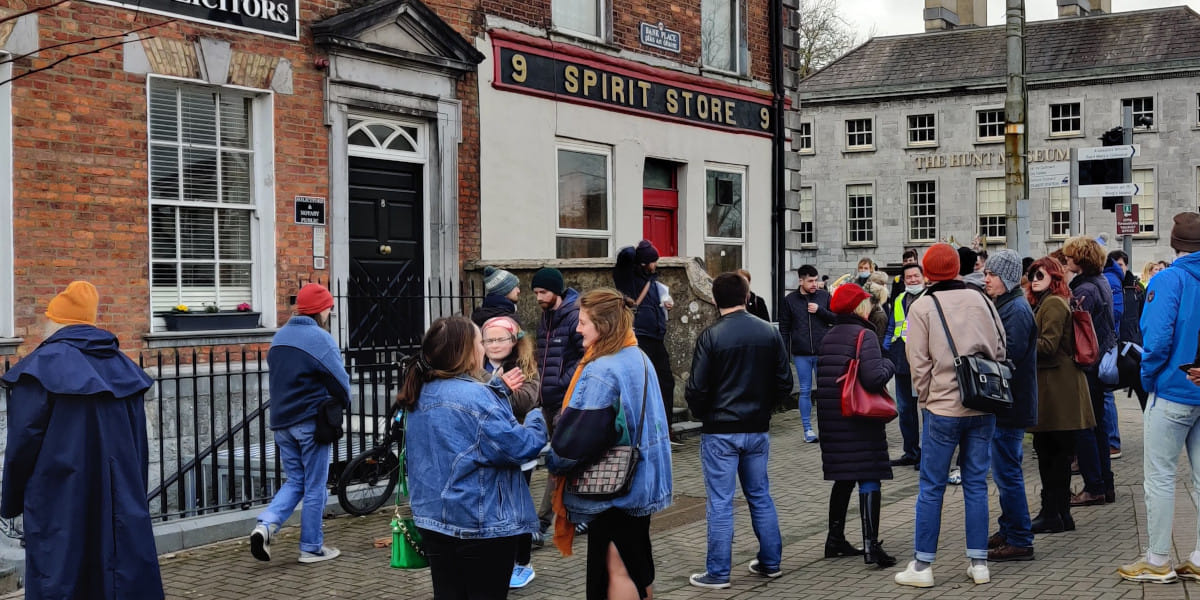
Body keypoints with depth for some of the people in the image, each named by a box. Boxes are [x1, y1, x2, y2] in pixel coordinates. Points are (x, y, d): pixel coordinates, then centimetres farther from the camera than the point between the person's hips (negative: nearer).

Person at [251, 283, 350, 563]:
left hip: (281, 422, 6)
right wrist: (343, 403, 7)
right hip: (311, 423, -6)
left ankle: (266, 524, -5)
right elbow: (340, 381, -13)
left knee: (294, 481, 17)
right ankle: (312, 547, 13)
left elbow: (275, 372, 15)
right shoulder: (320, 338, -14)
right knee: (315, 486, 6)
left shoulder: (279, 336, 9)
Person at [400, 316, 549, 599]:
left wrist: (498, 392, 15)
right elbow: (519, 448, -20)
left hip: (433, 518, 8)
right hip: (482, 524, -8)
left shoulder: (421, 395, 6)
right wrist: (537, 419, -1)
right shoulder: (475, 395, -20)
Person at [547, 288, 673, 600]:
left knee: (615, 568, 0)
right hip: (642, 481, 9)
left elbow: (578, 435, -24)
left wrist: (553, 461, -5)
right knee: (637, 563, 19)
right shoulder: (640, 360, 6)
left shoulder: (600, 372, -23)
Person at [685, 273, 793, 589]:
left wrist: (703, 414, 6)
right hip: (757, 429, 4)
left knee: (720, 503, 1)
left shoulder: (710, 336, -13)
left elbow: (696, 389, -13)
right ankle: (770, 562, 24)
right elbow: (784, 383, 2)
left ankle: (718, 573, 6)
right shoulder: (770, 332, 0)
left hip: (720, 431, -4)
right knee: (760, 496, 17)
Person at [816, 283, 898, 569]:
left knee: (844, 478, 16)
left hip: (832, 420, 7)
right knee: (869, 478, -2)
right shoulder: (864, 335, -12)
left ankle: (835, 540, 21)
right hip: (861, 421, -7)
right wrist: (888, 365, -3)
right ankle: (871, 545, -4)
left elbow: (822, 377, 15)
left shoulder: (828, 337, 10)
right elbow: (873, 378, -22)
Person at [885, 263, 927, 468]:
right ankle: (911, 452, 22)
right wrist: (885, 352, 13)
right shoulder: (898, 301, 17)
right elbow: (891, 329, 23)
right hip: (902, 362, 6)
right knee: (905, 408, 11)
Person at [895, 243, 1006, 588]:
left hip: (944, 407, -4)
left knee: (931, 487, 3)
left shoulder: (922, 307, -6)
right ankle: (978, 563, 15)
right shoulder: (980, 300, 5)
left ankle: (923, 566, 7)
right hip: (984, 406, 4)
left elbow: (919, 363, -7)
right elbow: (999, 350, 8)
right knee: (976, 484, 11)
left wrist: (926, 399, 5)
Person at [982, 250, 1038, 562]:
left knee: (1007, 472, -6)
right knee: (1005, 470, 17)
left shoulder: (1017, 309, -16)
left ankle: (1019, 541, 1)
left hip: (1010, 404, -11)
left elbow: (1011, 355, -23)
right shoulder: (1003, 305, 16)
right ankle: (1009, 531, 28)